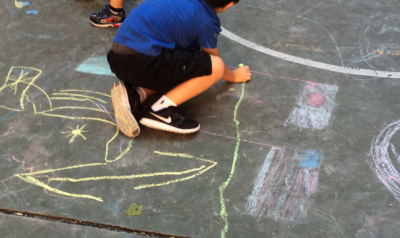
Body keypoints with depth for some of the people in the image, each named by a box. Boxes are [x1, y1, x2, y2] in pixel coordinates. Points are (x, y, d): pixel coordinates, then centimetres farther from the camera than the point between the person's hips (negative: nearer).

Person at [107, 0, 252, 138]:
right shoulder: (206, 21, -3)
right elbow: (214, 63, 16)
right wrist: (233, 76, 36)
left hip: (118, 57, 9)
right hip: (141, 60, -8)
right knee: (215, 67, -2)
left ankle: (133, 96, 4)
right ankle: (161, 111, -7)